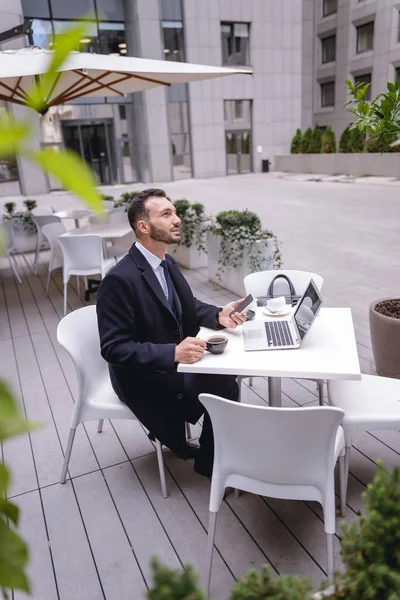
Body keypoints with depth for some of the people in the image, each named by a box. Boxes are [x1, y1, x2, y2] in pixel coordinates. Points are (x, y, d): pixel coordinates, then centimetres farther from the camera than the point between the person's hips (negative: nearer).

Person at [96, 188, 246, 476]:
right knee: (225, 387, -15)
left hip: (173, 360, 9)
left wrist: (219, 314, -7)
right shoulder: (119, 280, -26)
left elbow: (188, 305, 13)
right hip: (143, 378, -8)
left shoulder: (167, 263, 0)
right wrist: (173, 353, -36)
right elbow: (114, 348, -26)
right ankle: (209, 461, 11)